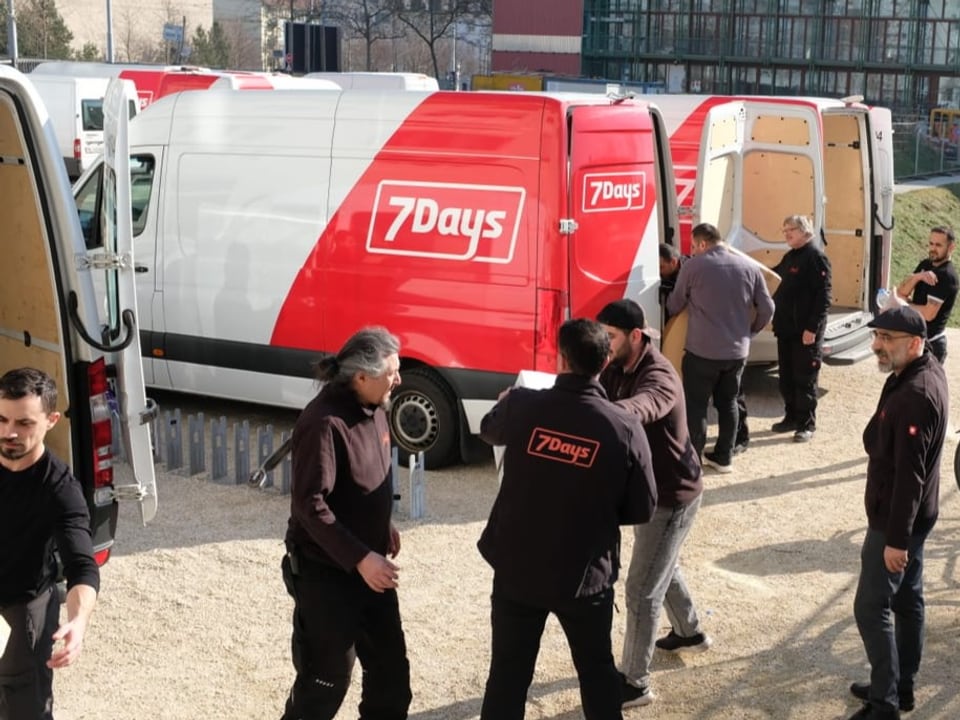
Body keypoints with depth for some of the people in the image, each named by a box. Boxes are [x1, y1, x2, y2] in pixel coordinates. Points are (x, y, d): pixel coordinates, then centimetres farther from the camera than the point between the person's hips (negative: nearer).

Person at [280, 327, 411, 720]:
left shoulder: (372, 408, 3)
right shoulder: (325, 422, -25)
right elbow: (310, 505, -27)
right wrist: (360, 558, -29)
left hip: (369, 566, 8)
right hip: (326, 572, -8)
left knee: (390, 666, 16)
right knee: (326, 677, 4)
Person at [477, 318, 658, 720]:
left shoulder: (522, 406, -13)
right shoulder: (625, 430, -15)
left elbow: (489, 430, 11)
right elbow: (642, 510, -5)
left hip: (517, 569, 1)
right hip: (586, 576, 0)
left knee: (508, 675, 13)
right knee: (597, 673, 21)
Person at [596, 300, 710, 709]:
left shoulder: (659, 377, -31)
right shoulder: (618, 369, -2)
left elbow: (633, 411, -52)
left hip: (672, 495, -9)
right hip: (647, 488, 9)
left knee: (641, 590, -4)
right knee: (662, 568, 29)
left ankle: (634, 683, 9)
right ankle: (690, 632, 53)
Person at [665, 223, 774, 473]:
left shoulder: (693, 266, -6)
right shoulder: (749, 266, 4)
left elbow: (674, 305, 6)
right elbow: (767, 309, 6)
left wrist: (667, 311, 30)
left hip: (702, 350, -4)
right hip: (737, 350, 4)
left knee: (696, 405, 4)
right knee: (728, 403, 16)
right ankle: (723, 457, 22)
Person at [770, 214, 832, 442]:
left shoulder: (816, 257, -12)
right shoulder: (790, 256, 14)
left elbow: (823, 296, -18)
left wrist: (813, 328, -22)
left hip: (805, 331, -8)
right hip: (786, 328, 8)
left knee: (804, 379, -1)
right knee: (786, 377, 14)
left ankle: (807, 424, 7)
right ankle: (791, 417, 25)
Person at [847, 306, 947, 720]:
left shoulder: (914, 395, -29)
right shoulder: (927, 371, 4)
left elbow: (909, 474, -28)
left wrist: (896, 538, -25)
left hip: (897, 518, -10)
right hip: (912, 514, 10)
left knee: (871, 608, -2)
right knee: (907, 600, 19)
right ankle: (901, 687, 32)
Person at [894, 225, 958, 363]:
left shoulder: (946, 276, -21)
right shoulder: (925, 265, 6)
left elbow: (928, 314, -25)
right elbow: (901, 292, -1)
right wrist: (917, 277, -20)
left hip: (930, 343, -9)